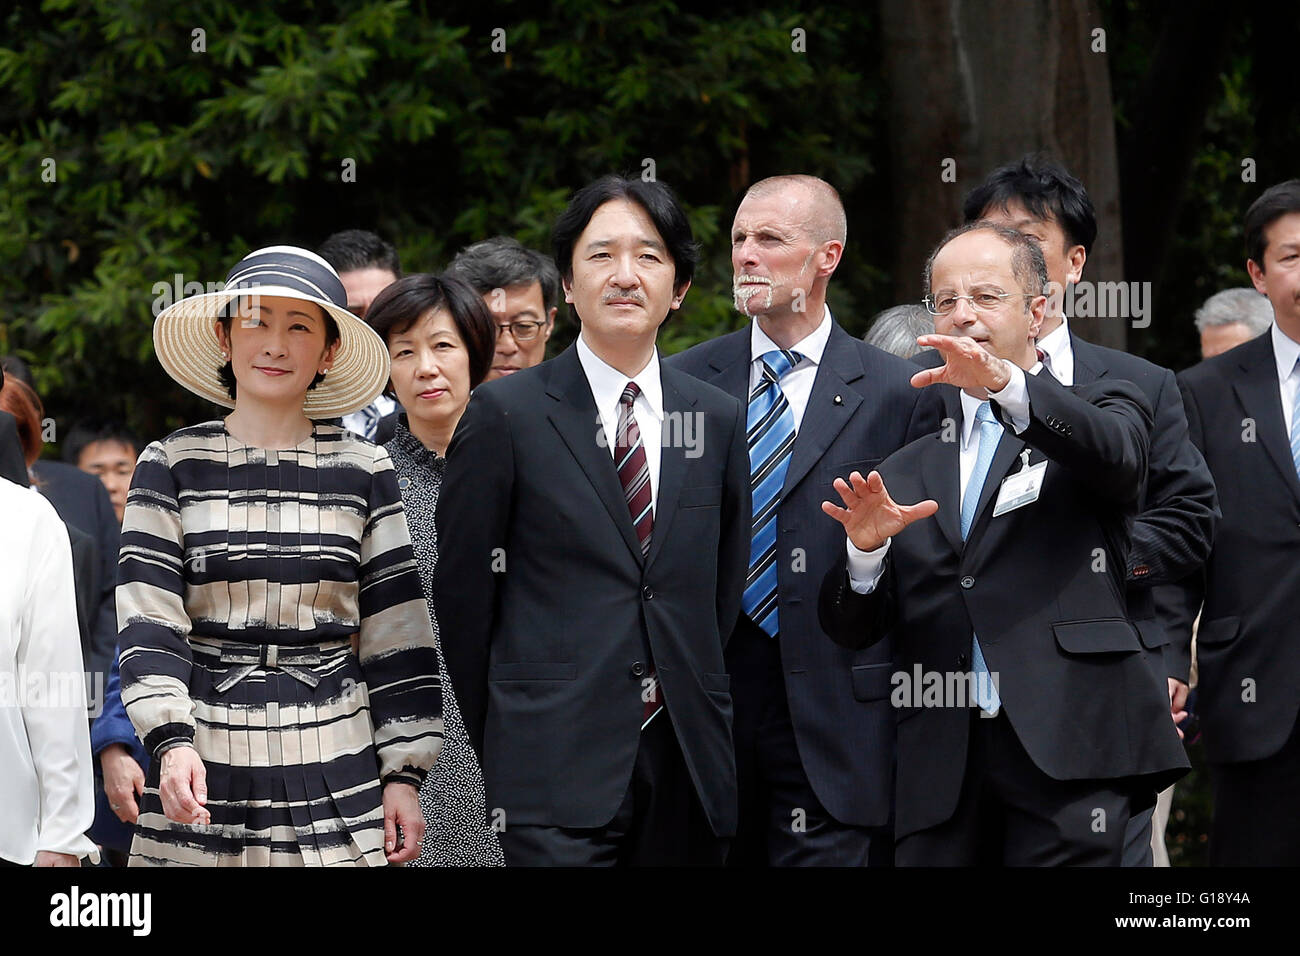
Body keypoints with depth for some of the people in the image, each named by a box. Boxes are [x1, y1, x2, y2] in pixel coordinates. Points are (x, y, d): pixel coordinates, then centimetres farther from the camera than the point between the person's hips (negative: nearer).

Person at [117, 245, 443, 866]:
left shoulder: (362, 471, 5)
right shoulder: (173, 465, 3)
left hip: (335, 771, 1)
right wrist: (171, 742, -18)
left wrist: (404, 775, 2)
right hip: (201, 774, -1)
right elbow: (148, 621, -4)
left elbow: (395, 634, 7)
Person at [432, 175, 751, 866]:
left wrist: (706, 728, 12)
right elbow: (461, 594, 2)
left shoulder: (721, 421, 12)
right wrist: (491, 750, 5)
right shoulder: (505, 414, 0)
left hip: (687, 767, 4)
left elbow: (725, 597, 16)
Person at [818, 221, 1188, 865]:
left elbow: (1115, 451, -15)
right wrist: (866, 549, -7)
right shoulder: (906, 469, 20)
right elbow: (853, 630, 15)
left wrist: (1004, 382, -32)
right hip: (940, 765, 4)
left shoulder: (1099, 409, 11)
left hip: (1066, 745, -3)